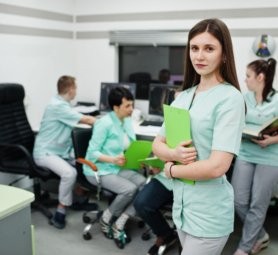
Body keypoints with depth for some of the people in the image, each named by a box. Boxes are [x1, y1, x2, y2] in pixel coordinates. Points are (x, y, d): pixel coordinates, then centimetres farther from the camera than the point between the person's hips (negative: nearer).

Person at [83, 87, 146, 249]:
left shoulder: (128, 121, 6)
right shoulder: (105, 124, -17)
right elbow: (92, 153, -17)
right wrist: (113, 159, -30)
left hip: (119, 168, 7)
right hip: (99, 170, -7)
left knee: (145, 184, -19)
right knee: (130, 189, -28)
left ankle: (119, 224, -10)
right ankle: (106, 219, 0)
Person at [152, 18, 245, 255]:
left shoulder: (230, 98, -16)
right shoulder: (183, 97, 5)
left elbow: (217, 166, -23)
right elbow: (157, 144, 8)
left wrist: (171, 169, -10)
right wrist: (174, 153, -14)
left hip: (209, 213, -6)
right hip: (181, 203, 6)